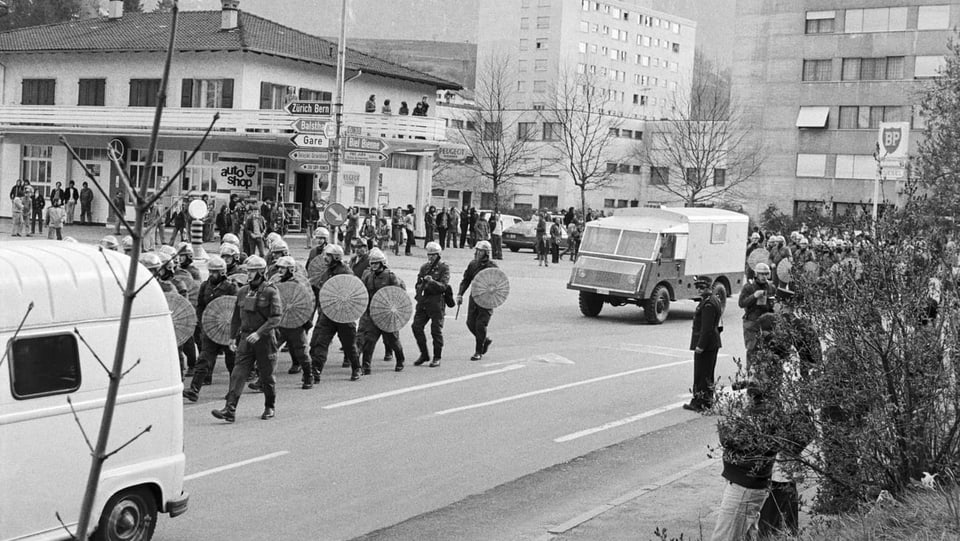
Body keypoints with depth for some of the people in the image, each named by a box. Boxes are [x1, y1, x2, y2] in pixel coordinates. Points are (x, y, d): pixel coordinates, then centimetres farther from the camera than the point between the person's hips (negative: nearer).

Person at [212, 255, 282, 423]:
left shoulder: (270, 291, -7)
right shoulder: (242, 292, 9)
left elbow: (275, 318, -14)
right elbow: (236, 317, 18)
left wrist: (259, 333, -23)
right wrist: (233, 337, 15)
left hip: (264, 339, -4)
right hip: (245, 338, 4)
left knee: (266, 376, 7)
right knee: (238, 374, -7)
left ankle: (270, 407, 26)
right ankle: (230, 410, -12)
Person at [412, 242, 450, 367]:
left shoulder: (444, 267, -2)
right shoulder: (424, 267, 14)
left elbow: (443, 286, -13)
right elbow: (418, 284, 23)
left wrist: (432, 282, -29)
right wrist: (420, 287, 1)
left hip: (437, 302, -5)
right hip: (423, 302, 5)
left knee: (436, 330, -1)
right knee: (416, 327, 0)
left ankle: (437, 358, 10)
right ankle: (424, 354, 15)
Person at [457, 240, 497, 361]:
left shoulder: (491, 266, -10)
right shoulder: (472, 264, 6)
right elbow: (466, 280, 10)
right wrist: (460, 294, -1)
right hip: (474, 297, 6)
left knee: (480, 325, -7)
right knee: (470, 323, 4)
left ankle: (479, 352, 6)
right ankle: (485, 341, 29)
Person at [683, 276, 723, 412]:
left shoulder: (708, 304, -20)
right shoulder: (715, 300, 13)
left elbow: (707, 328, -24)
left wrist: (700, 345, -22)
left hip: (705, 344, -11)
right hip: (713, 343, 11)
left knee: (701, 374, -4)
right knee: (709, 374, 16)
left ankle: (698, 402, 0)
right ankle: (708, 401, 24)